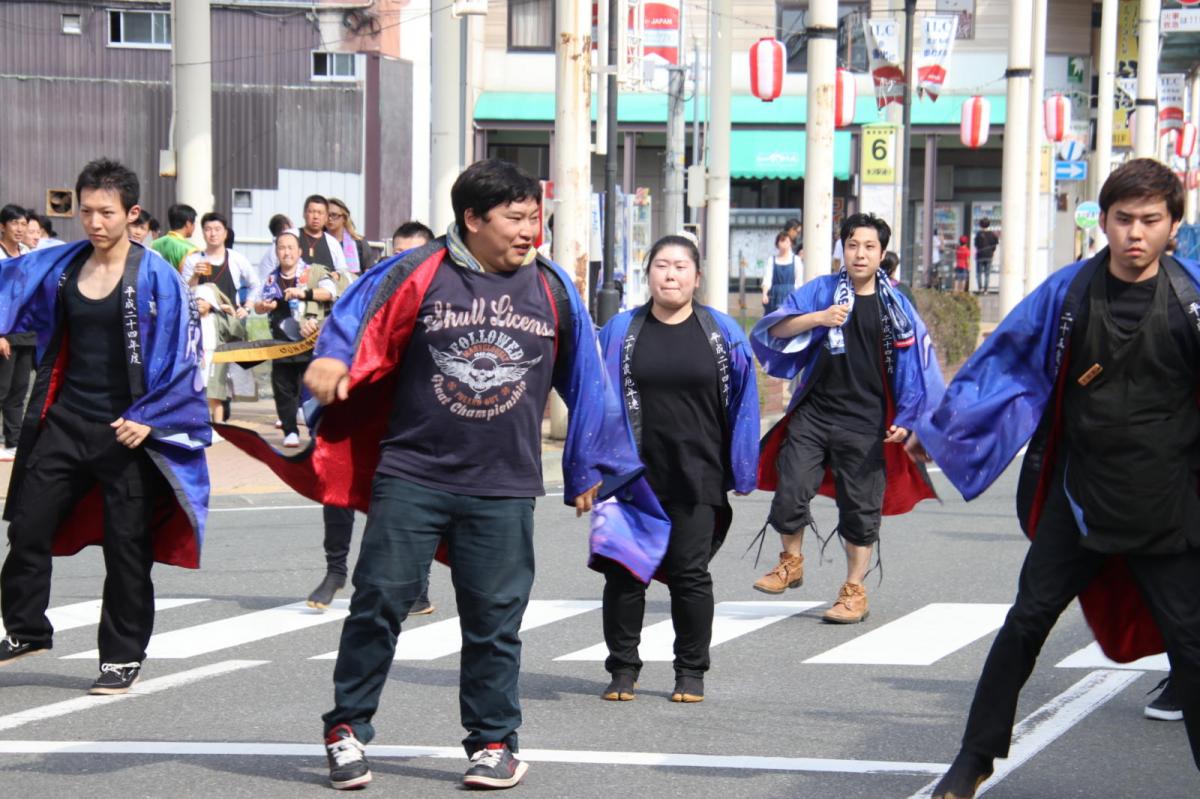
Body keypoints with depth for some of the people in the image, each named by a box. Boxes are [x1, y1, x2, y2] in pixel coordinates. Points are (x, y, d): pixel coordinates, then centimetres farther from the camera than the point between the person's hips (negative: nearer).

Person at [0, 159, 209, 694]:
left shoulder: (155, 277, -9)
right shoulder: (58, 268, 5)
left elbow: (179, 354, -10)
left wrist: (147, 419, -15)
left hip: (126, 429, -5)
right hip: (63, 422, 5)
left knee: (126, 547, 3)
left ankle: (122, 657, 16)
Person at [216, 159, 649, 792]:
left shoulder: (553, 291, 7)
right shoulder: (417, 275, -3)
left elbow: (583, 381, 15)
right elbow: (360, 322, -6)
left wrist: (588, 470, 19)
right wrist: (333, 360, -29)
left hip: (504, 490, 2)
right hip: (410, 474, -2)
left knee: (494, 618, 5)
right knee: (379, 600, -1)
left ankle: (493, 741, 18)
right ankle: (347, 729, 14)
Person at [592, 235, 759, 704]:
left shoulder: (722, 333, 3)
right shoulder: (621, 331, 3)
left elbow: (742, 406, 6)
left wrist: (740, 471, 3)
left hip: (696, 477, 0)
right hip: (634, 474, 1)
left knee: (690, 574, 4)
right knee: (625, 571, 1)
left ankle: (691, 672, 16)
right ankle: (623, 668, 13)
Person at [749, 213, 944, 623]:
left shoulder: (895, 306, 4)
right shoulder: (820, 292, 4)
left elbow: (915, 365, 7)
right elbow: (773, 329, -3)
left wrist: (906, 419, 0)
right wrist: (817, 318, -18)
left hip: (865, 425, 0)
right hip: (813, 415, 1)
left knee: (860, 508, 4)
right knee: (790, 493, -7)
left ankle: (855, 590, 17)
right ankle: (791, 562, 18)